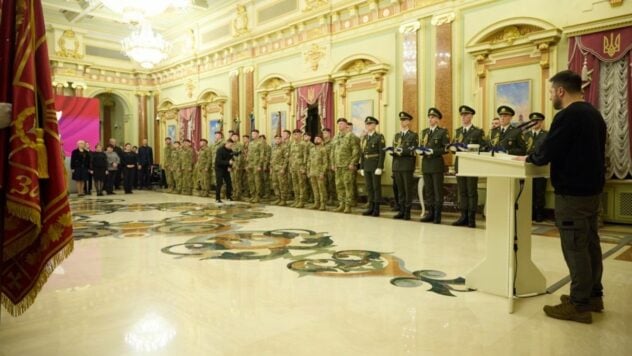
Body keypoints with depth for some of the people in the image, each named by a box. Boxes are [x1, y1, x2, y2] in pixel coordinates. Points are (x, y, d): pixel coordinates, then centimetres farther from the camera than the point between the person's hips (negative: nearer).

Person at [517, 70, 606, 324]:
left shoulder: (567, 116, -17)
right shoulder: (593, 113, 14)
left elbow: (547, 152, -18)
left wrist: (529, 158, 1)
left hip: (572, 192, -10)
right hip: (592, 188, 10)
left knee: (575, 248, -4)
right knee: (590, 244, 16)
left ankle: (579, 305, 4)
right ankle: (593, 295, 27)